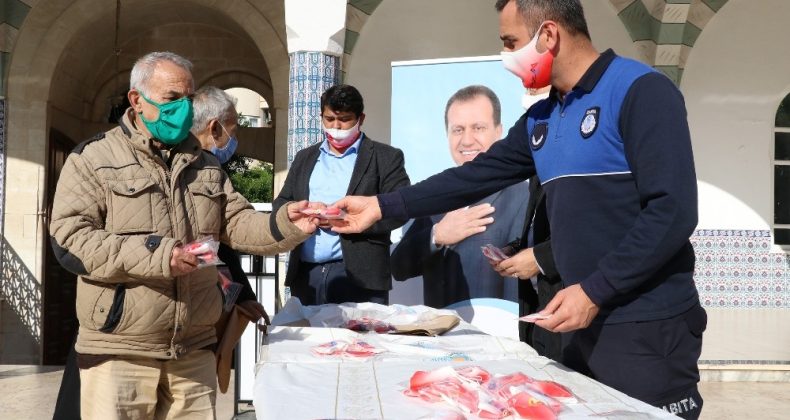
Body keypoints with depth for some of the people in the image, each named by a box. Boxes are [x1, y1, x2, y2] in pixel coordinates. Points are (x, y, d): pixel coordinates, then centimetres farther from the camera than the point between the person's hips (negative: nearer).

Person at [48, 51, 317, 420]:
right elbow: (68, 240, -11)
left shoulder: (206, 165, 15)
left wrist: (284, 225, -13)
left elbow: (236, 224, 7)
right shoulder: (93, 158, -2)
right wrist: (152, 255, -21)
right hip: (118, 352, -4)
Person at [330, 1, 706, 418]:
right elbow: (475, 177, 13)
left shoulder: (640, 91, -13)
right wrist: (381, 206, 10)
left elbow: (672, 212, -19)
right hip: (586, 323, 7)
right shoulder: (540, 119, 12)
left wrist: (595, 291, -19)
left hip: (646, 327, -7)